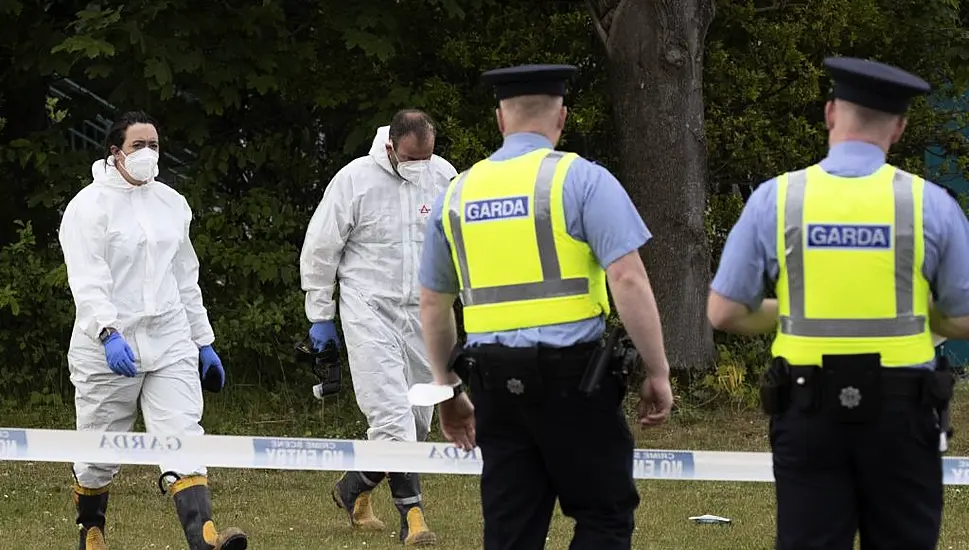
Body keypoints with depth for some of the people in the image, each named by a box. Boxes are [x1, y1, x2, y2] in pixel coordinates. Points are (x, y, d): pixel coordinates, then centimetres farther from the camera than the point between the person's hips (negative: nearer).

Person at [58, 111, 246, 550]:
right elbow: (88, 282, -18)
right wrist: (108, 333, -33)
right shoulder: (89, 206, -6)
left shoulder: (171, 204, 13)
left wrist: (203, 341, 19)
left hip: (169, 346, 4)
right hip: (108, 350, -4)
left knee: (183, 439, -12)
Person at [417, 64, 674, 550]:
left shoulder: (457, 194, 12)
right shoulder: (581, 180, -4)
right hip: (572, 373, -5)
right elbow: (628, 280, -12)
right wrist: (657, 373, -6)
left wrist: (448, 389, 31)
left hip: (495, 381, 5)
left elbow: (433, 303, 20)